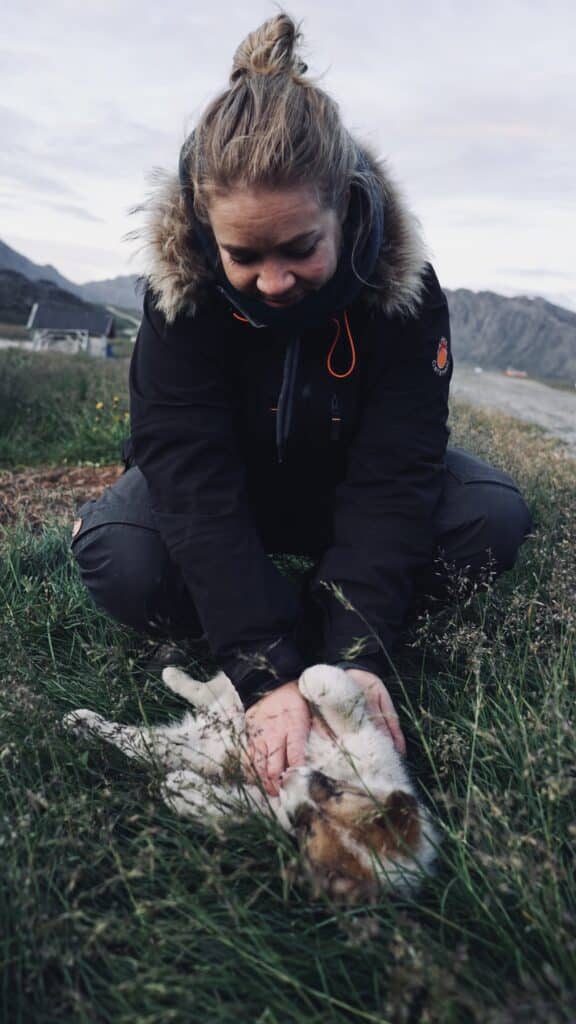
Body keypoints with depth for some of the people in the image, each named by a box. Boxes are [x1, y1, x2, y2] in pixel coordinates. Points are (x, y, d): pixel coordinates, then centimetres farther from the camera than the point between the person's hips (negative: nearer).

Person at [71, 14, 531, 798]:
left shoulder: (403, 283, -25)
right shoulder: (180, 286, -27)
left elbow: (391, 470, -29)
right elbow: (194, 475, -34)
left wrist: (357, 653, -41)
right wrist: (266, 672, -44)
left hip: (347, 490, 1)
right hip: (228, 494, 0)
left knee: (494, 517, -23)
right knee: (117, 557, -30)